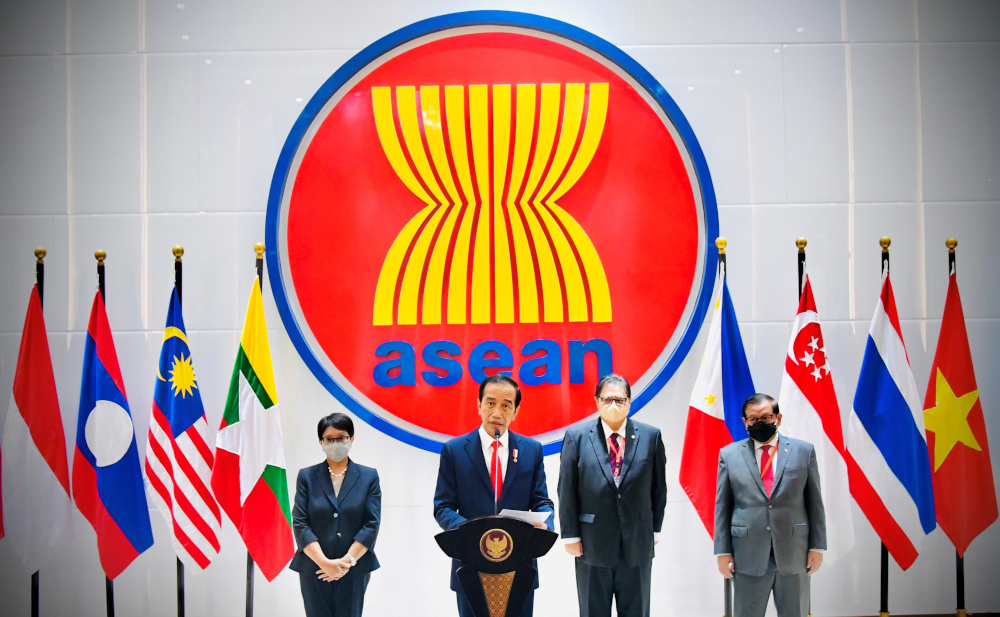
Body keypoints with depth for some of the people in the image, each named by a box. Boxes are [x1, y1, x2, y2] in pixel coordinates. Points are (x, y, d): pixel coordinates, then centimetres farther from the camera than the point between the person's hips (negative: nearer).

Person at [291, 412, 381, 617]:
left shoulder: (369, 477, 7)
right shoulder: (306, 476, 7)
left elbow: (372, 525, 0)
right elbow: (299, 524, -1)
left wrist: (347, 561, -11)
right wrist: (324, 562, -13)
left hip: (354, 570, 0)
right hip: (314, 570, 0)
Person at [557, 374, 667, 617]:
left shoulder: (650, 436, 2)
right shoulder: (577, 436, -2)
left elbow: (659, 488, 6)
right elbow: (566, 491, -2)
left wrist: (655, 530, 4)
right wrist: (570, 535, -4)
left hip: (638, 546, 1)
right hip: (592, 546, -1)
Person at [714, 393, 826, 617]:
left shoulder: (803, 451, 5)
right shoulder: (729, 454, 5)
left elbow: (815, 502, 5)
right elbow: (722, 506, 4)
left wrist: (817, 547, 1)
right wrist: (723, 551, 0)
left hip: (794, 555, 0)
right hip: (748, 557, 0)